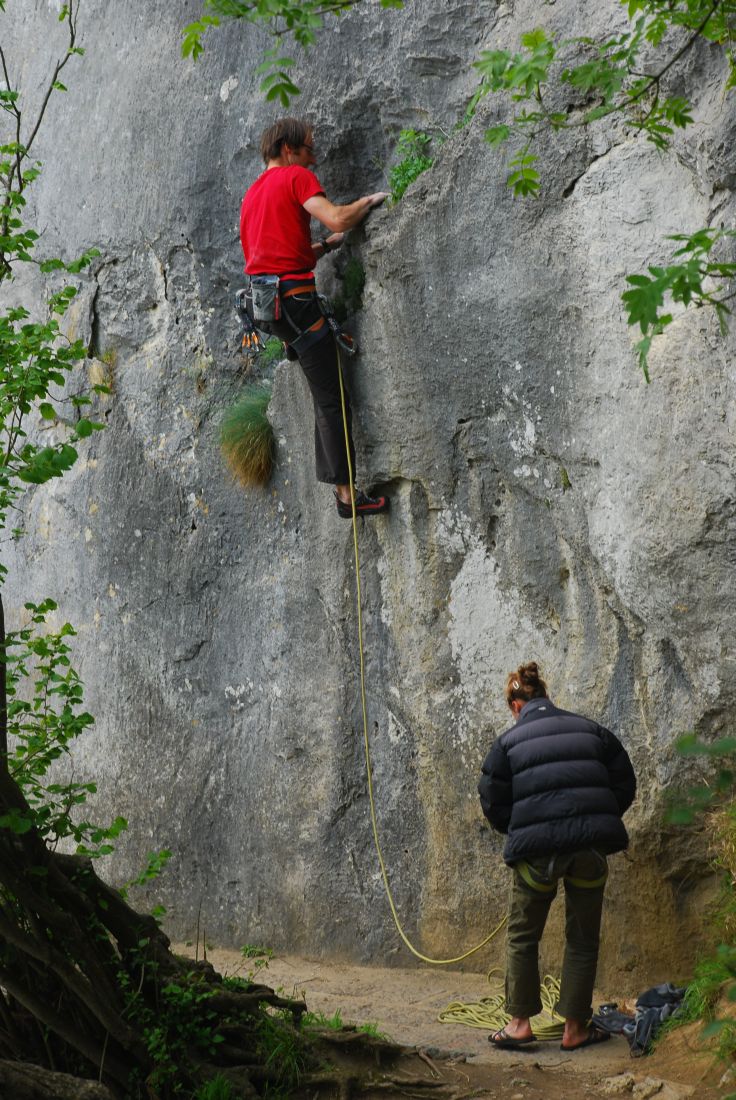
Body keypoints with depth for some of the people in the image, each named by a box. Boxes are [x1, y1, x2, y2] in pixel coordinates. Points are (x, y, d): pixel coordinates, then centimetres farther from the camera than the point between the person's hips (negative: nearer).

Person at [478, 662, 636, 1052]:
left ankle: (520, 1023, 13)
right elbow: (624, 785, 13)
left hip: (537, 850, -2)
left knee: (522, 937, 15)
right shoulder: (591, 731, 12)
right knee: (583, 940, 14)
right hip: (590, 848, 2)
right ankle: (575, 1028, 16)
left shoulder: (508, 742, 4)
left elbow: (493, 803, 5)